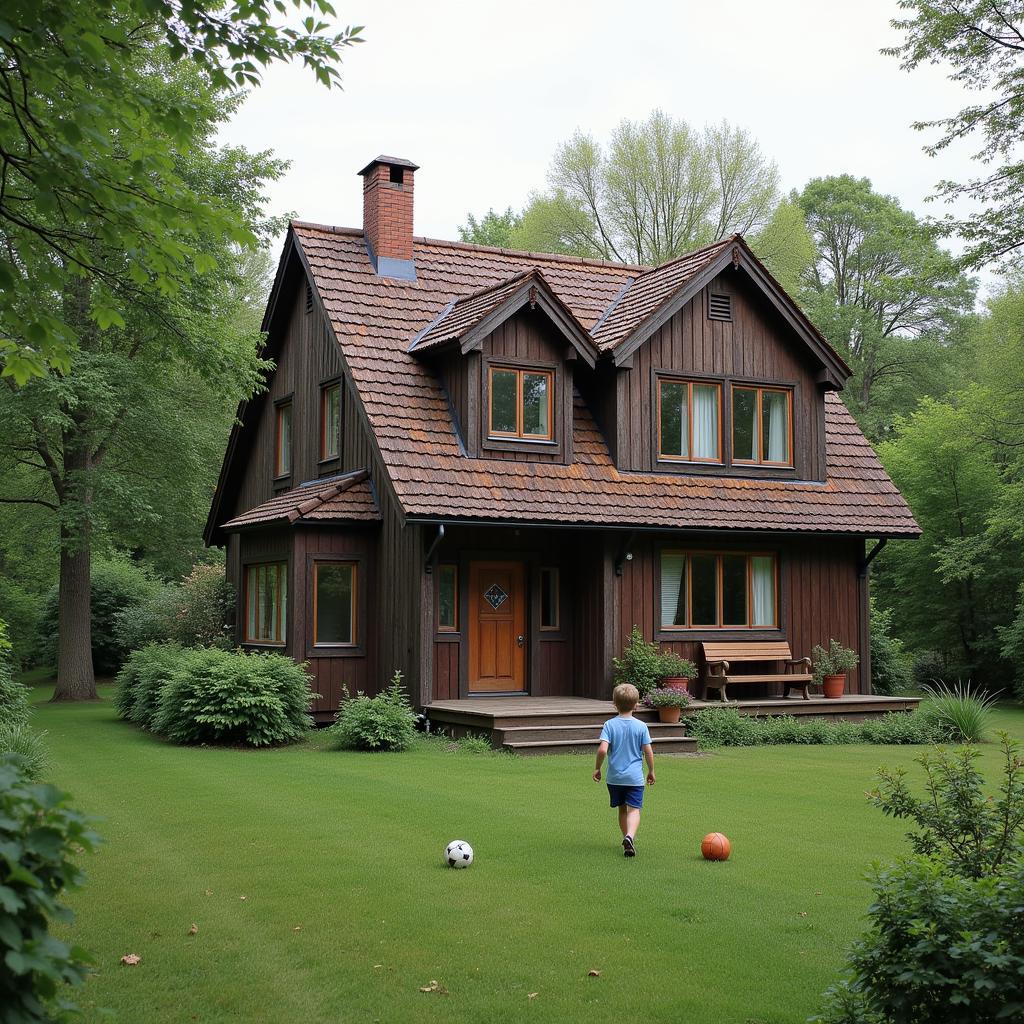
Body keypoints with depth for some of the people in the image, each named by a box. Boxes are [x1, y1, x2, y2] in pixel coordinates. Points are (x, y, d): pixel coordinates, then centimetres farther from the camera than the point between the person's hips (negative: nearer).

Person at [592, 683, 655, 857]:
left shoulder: (610, 725, -6)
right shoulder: (641, 726, -5)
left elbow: (602, 750, -15)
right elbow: (648, 752, -3)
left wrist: (597, 768, 0)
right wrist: (651, 771, 13)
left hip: (614, 777, 1)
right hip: (635, 777, -1)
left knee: (622, 808, 17)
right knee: (634, 809, -4)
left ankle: (627, 839, 26)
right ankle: (630, 836, -28)